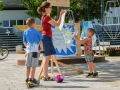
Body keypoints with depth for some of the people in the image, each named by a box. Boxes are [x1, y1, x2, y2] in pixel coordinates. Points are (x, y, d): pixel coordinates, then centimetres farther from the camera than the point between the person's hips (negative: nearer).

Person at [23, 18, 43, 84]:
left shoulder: (25, 32, 5)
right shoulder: (36, 32, -4)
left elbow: (24, 42, 10)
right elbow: (40, 41, 1)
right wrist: (41, 48, 14)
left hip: (28, 50, 4)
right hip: (35, 50, -4)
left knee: (28, 66, 13)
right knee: (33, 66, -1)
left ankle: (27, 78, 19)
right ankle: (32, 78, -2)